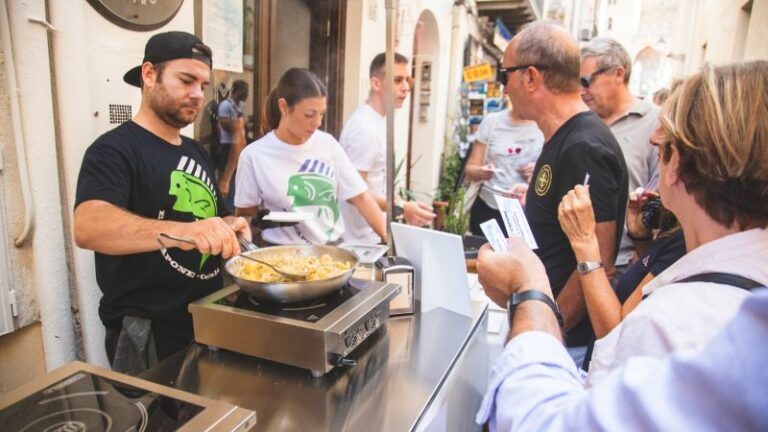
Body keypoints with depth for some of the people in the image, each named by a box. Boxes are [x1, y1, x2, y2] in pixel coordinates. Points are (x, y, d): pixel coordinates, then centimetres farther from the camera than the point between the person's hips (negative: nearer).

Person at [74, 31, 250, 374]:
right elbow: (87, 227, -32)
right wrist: (182, 231, -48)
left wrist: (227, 227, -3)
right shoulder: (115, 150, -15)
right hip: (148, 336, -7)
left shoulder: (196, 152, 10)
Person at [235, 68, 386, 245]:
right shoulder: (254, 155, -7)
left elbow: (361, 197, 2)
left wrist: (390, 239, -4)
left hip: (332, 248, 3)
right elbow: (243, 217, 3)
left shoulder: (328, 144, 1)